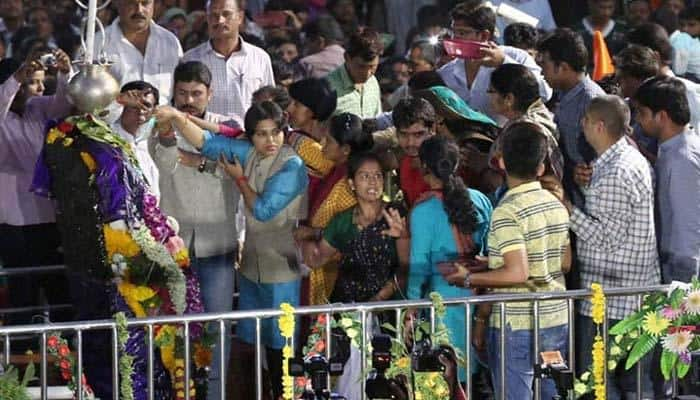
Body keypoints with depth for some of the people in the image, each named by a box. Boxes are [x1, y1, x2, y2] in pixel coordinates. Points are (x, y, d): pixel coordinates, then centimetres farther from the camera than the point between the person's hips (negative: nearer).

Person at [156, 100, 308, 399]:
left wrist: (239, 178, -4)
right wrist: (178, 119, -18)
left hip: (282, 268, -6)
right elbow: (208, 143, -2)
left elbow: (263, 209, -18)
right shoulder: (249, 154, 2)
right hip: (252, 265, 6)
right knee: (251, 341, 14)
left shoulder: (292, 166, -15)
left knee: (280, 344, 2)